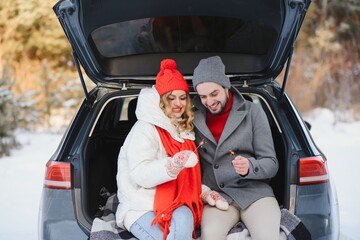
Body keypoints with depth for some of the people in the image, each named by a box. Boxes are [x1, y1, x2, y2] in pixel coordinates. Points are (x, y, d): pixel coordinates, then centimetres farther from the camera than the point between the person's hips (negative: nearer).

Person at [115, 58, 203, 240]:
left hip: (175, 205, 5)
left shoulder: (184, 130, 14)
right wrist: (174, 164, -34)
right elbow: (140, 175, -20)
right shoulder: (145, 129, -9)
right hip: (141, 207, -5)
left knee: (183, 220, -31)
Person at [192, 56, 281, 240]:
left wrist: (250, 167, -20)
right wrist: (200, 188, -3)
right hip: (216, 195, 1)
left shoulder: (252, 112, 2)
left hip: (254, 192, 0)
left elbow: (271, 164, 1)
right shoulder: (194, 118, 6)